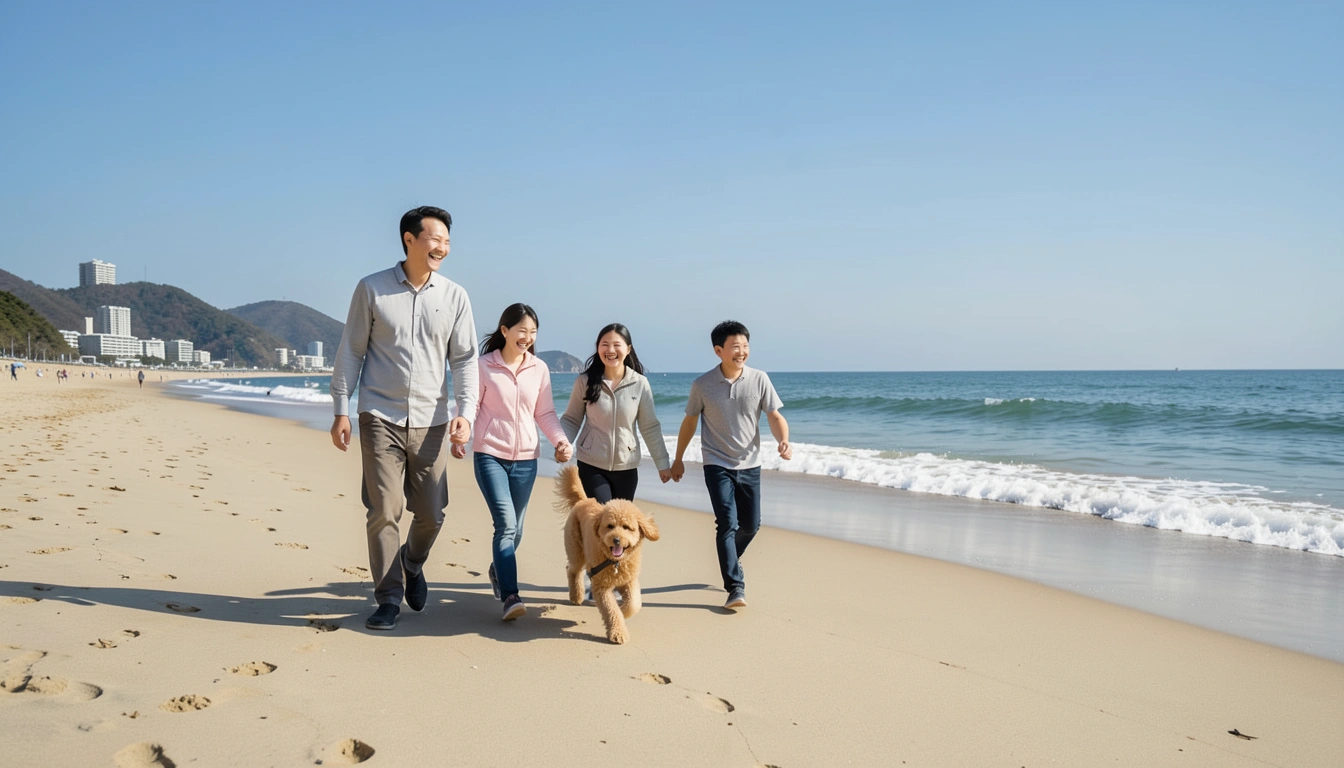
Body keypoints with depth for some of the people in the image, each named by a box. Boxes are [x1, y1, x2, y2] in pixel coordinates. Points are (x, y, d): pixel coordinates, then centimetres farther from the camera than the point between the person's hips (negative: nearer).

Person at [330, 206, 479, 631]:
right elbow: (350, 352, 4)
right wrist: (341, 410, 0)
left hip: (430, 421, 2)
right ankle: (388, 598, 11)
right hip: (380, 417, -2)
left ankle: (412, 564, 37)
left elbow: (464, 359, 4)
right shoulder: (371, 289, 1)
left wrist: (465, 412, -8)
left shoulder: (455, 297, 4)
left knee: (432, 513, 6)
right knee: (383, 510, -3)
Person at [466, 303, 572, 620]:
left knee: (515, 528, 13)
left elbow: (545, 413, 8)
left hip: (526, 458, 4)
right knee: (506, 524, -16)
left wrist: (560, 440, -8)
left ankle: (498, 570, 41)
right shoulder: (484, 366, -4)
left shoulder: (539, 369, 4)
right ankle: (510, 596, -16)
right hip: (490, 455, -4)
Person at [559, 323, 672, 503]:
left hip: (626, 467, 2)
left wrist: (662, 463, 2)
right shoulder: (585, 381, -7)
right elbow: (571, 420, 1)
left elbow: (650, 427, 2)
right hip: (591, 466, -2)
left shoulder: (640, 384, -5)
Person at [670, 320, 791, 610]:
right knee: (728, 523, -13)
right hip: (718, 465, -3)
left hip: (750, 465, 3)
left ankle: (729, 564, 39)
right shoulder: (702, 385, -8)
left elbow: (775, 416, -5)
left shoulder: (759, 379, -6)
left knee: (750, 525, 10)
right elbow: (689, 422, 5)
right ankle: (736, 587, -9)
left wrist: (783, 441, -26)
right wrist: (678, 459, 10)